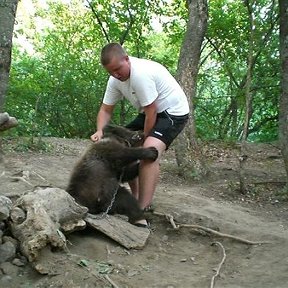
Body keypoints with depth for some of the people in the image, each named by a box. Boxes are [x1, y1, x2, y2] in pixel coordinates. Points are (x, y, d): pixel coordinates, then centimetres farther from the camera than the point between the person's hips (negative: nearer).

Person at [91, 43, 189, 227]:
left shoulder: (141, 73, -32)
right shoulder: (115, 80, -5)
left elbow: (151, 113, -26)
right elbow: (106, 110, 3)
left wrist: (144, 140, -15)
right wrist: (100, 131, -17)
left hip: (173, 112, -9)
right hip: (151, 113, 9)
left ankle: (141, 212, -30)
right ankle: (137, 197, 21)